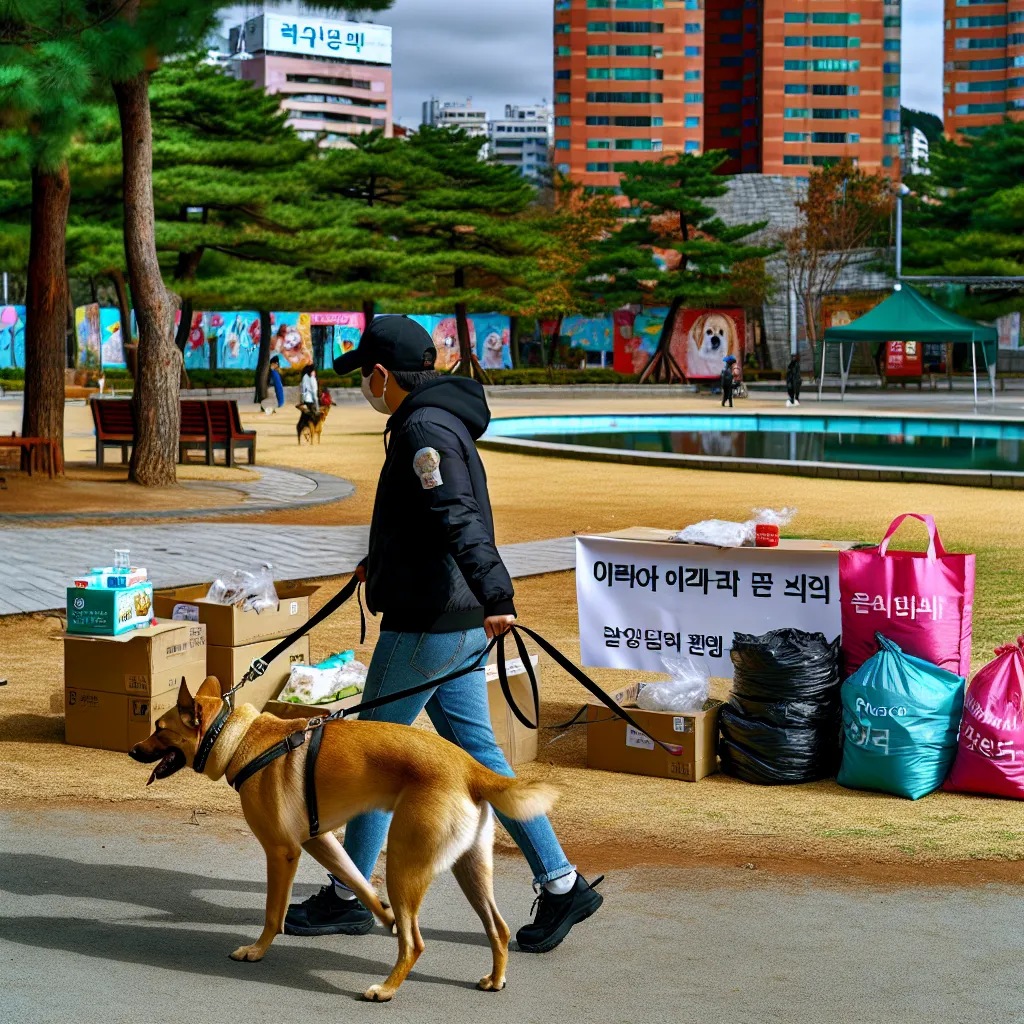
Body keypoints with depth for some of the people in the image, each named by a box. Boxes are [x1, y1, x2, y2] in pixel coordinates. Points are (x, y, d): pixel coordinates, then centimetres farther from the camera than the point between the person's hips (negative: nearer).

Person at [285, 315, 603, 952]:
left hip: (428, 625, -10)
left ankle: (349, 896, 16)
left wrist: (494, 595, -40)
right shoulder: (436, 423, 16)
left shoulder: (424, 431, -16)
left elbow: (460, 520, -30)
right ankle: (561, 885, 10)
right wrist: (381, 561, 48)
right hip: (457, 624, 10)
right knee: (476, 753, 10)